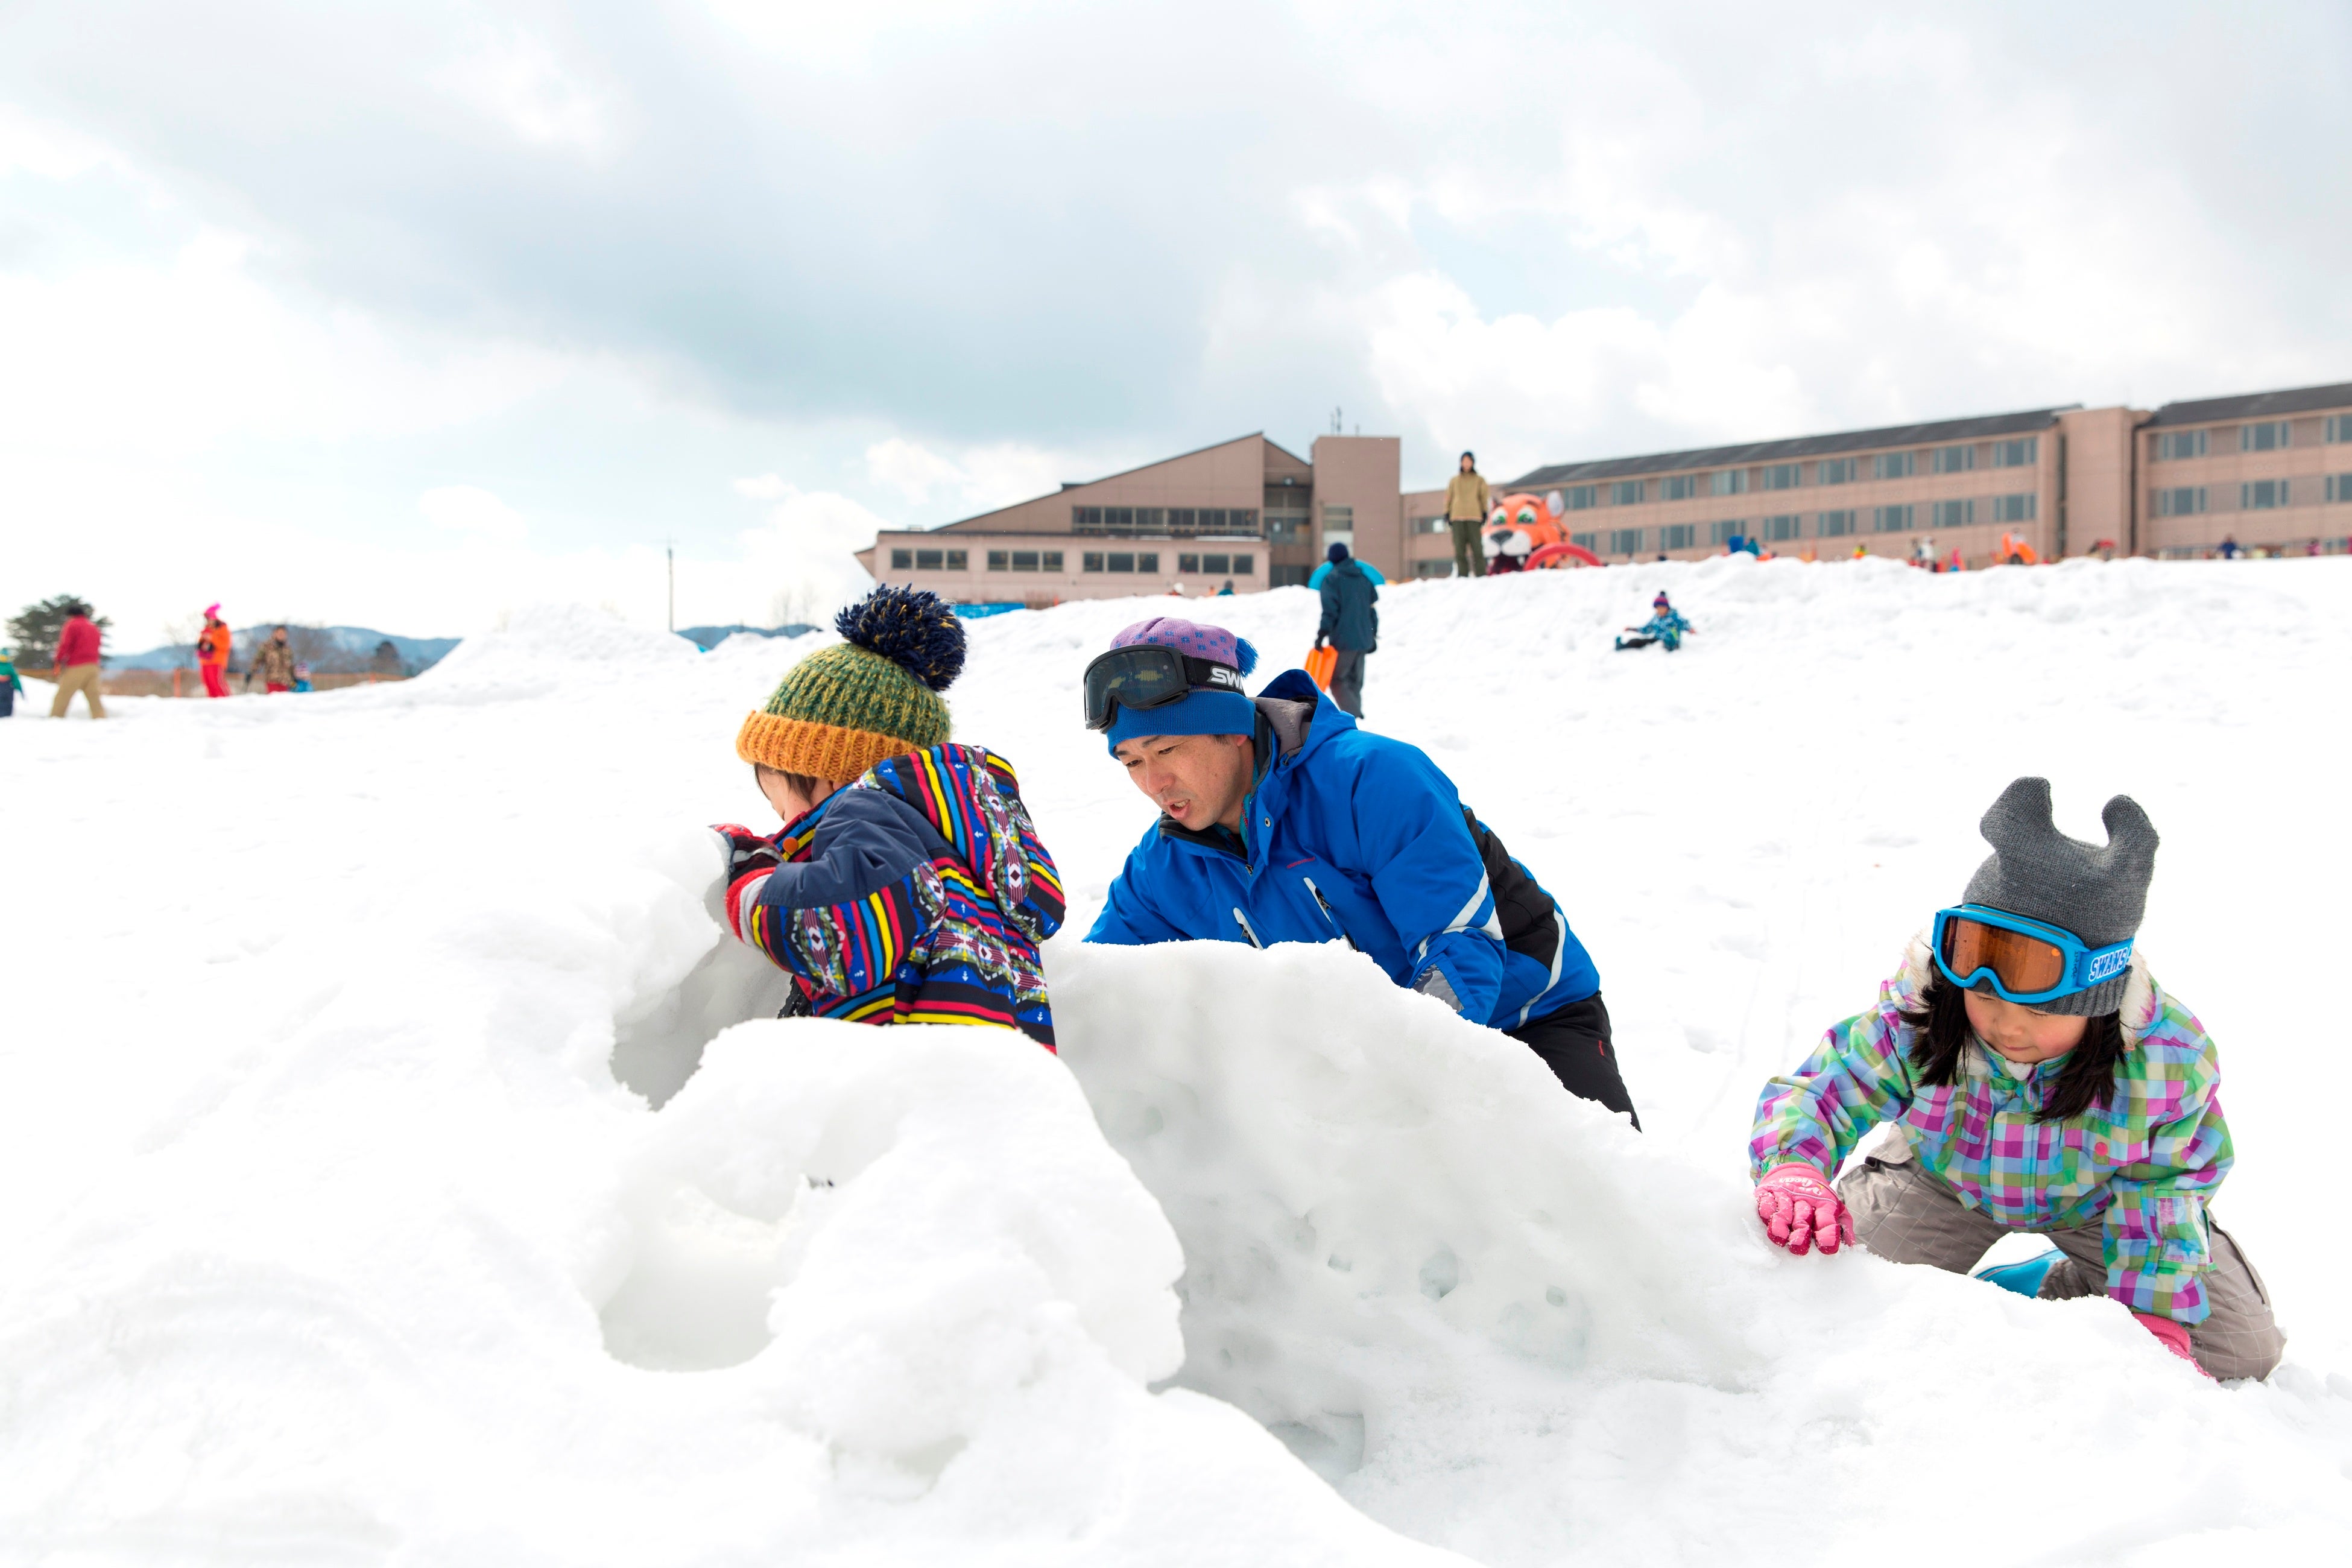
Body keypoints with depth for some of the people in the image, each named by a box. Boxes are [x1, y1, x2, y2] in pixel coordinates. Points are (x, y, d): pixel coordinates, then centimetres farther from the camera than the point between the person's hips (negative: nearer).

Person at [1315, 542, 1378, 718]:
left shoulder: (1332, 579, -5)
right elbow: (1373, 607, 15)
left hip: (1343, 639, -6)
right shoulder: (1364, 579, 12)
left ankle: (1354, 717, -16)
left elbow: (1330, 610, -12)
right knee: (1355, 682, 13)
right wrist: (1373, 635, 21)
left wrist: (1322, 634, -10)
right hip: (1364, 639, 6)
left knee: (1337, 681, -1)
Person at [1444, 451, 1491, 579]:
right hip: (1457, 518, 2)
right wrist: (1447, 515, 6)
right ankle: (1462, 575, -2)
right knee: (1459, 547, -3)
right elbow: (1448, 498, 16)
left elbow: (1485, 497, 10)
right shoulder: (1454, 480, 16)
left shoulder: (1480, 480, 12)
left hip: (1474, 517, -2)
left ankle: (1481, 575, -9)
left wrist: (1484, 513, 0)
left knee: (1476, 547, -9)